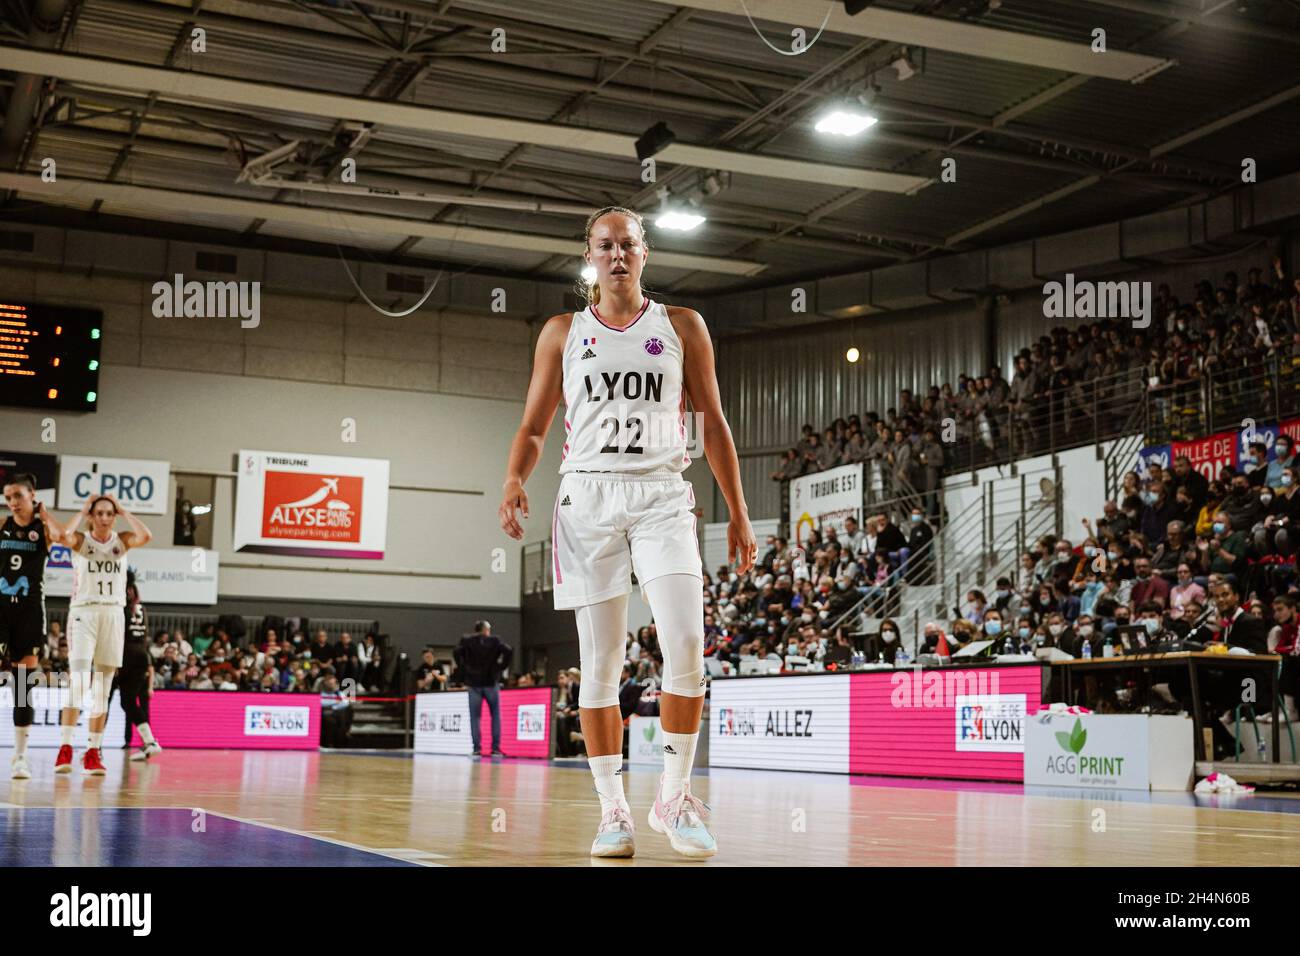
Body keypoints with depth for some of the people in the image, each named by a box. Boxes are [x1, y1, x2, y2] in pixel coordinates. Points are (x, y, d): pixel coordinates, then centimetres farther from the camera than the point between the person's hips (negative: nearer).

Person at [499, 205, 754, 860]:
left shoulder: (682, 327, 11)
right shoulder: (563, 333, 12)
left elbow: (713, 422, 12)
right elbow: (533, 427, 12)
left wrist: (738, 511, 7)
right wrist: (514, 481, -9)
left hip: (662, 495, 0)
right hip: (588, 496, 1)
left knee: (685, 645, -18)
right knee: (600, 659, -1)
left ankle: (674, 797, -4)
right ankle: (613, 810, 9)